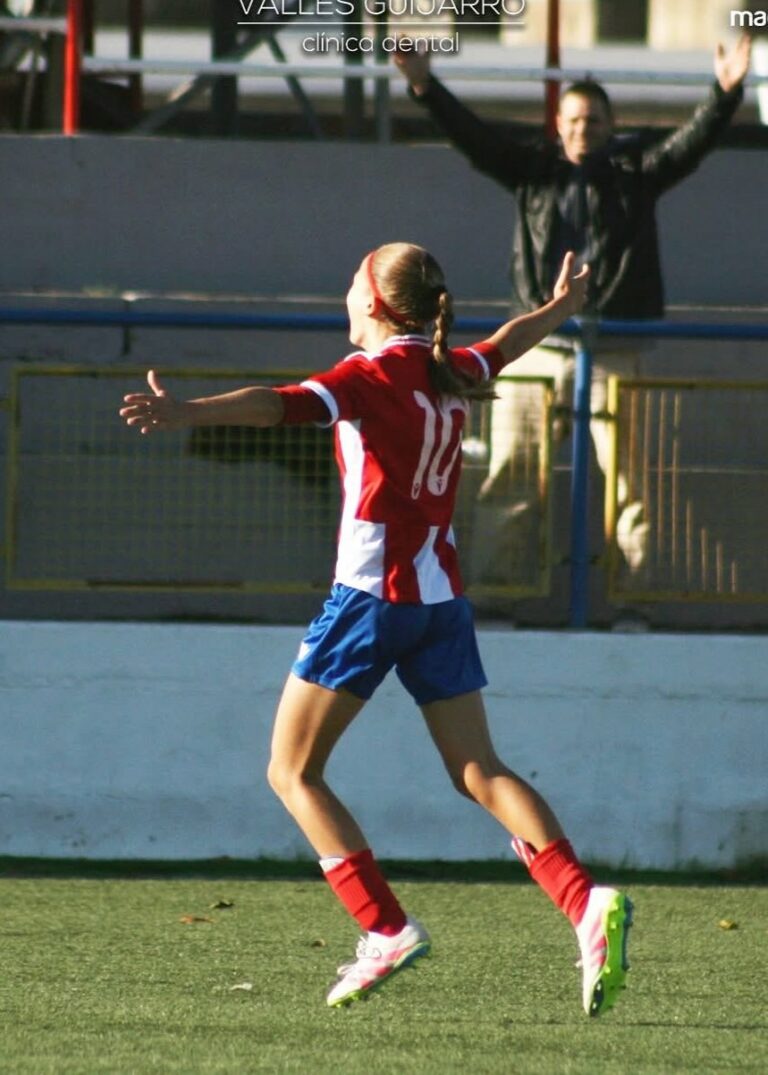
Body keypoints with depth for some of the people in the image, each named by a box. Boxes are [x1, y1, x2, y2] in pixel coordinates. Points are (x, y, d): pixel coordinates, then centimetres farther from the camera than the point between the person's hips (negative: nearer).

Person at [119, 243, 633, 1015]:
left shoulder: (372, 374, -9)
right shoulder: (452, 373, 11)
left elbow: (283, 405, -28)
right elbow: (504, 346, 34)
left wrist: (186, 413, -43)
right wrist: (561, 307, 56)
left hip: (371, 593, -7)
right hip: (442, 596, 7)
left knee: (292, 771, 2)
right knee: (478, 771, 9)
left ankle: (387, 930, -9)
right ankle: (587, 905, -10)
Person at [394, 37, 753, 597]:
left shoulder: (635, 169, 7)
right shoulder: (534, 168, 10)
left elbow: (690, 143, -6)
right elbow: (474, 135, 2)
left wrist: (726, 95, -23)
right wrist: (427, 87, -11)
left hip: (613, 355, -2)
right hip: (535, 349, 2)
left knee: (630, 468, -5)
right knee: (512, 467, 4)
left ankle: (643, 567, -1)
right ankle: (493, 568, 10)